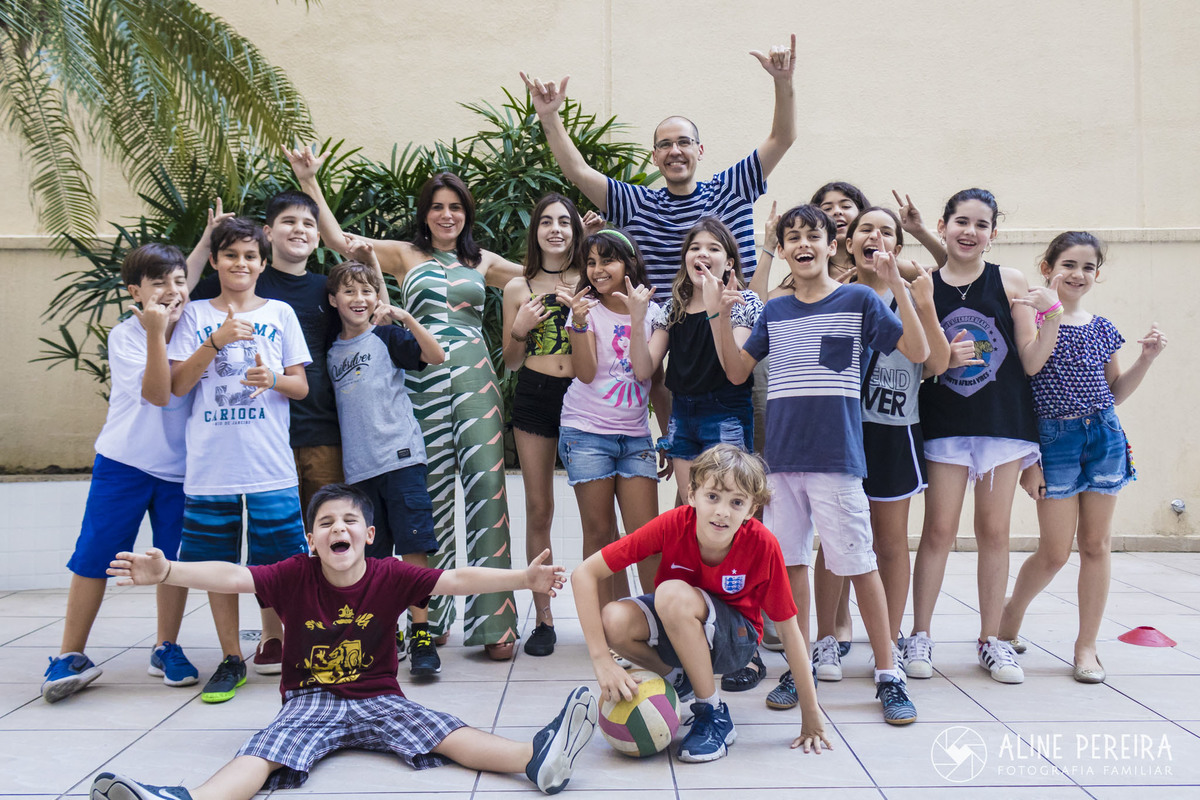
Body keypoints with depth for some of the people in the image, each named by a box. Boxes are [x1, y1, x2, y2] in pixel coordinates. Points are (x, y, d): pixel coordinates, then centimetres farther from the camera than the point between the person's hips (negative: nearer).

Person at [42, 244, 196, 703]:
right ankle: (70, 656, 11)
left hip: (179, 464, 3)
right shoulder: (125, 336, -9)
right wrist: (156, 332, -28)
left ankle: (167, 648, 22)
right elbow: (157, 393, -21)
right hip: (124, 461, -3)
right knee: (94, 556, -1)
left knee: (174, 559, 7)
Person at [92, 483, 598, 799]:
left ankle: (538, 758, -41)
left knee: (449, 735, -21)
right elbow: (232, 576, -19)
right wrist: (167, 573, -35)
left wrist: (523, 579, -26)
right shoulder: (295, 576, -6)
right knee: (260, 756, -28)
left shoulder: (390, 577, -6)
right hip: (310, 701, 0)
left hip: (377, 699, 0)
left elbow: (457, 580, -14)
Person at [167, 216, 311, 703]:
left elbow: (301, 386, 8)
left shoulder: (280, 313, 9)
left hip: (270, 466, 0)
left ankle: (274, 643, 21)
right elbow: (178, 385, -1)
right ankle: (231, 660, 18)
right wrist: (218, 340, -14)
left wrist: (273, 379, -14)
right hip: (209, 466, 1)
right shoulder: (196, 315, 8)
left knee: (276, 568, 1)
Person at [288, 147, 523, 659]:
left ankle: (492, 620, -5)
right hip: (423, 380, -1)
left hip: (476, 377, 1)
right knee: (430, 493, 1)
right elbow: (339, 241, 8)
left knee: (485, 485, -8)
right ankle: (433, 617, 13)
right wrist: (310, 184, 8)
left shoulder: (482, 262, 19)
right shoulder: (405, 255, 13)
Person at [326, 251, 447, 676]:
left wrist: (407, 318, -20)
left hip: (400, 455, -5)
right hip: (358, 465, 5)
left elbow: (437, 356, -11)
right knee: (373, 555, 9)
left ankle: (421, 635, -2)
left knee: (412, 546, -8)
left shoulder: (387, 336, 2)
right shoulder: (332, 350, 15)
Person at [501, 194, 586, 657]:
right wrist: (519, 330, -6)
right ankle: (543, 617, 11)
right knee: (538, 509, 3)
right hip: (534, 397, 1)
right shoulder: (519, 288, 9)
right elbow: (511, 362, 12)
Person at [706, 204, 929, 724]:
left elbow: (918, 352, -5)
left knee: (858, 562, -2)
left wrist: (898, 287, -16)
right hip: (782, 453, 4)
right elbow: (736, 371, 15)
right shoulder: (775, 312, 13)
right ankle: (798, 667, 20)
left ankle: (888, 674, 10)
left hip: (837, 454, -4)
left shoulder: (858, 301, 2)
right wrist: (718, 315, 5)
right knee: (789, 560, 8)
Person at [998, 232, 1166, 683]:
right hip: (1054, 438, -4)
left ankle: (1086, 645, 17)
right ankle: (1011, 614, 27)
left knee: (1096, 545, 6)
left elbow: (1114, 392, 18)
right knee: (1055, 552, 0)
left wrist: (1146, 359, 3)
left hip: (1104, 436, 5)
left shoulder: (1101, 329, 11)